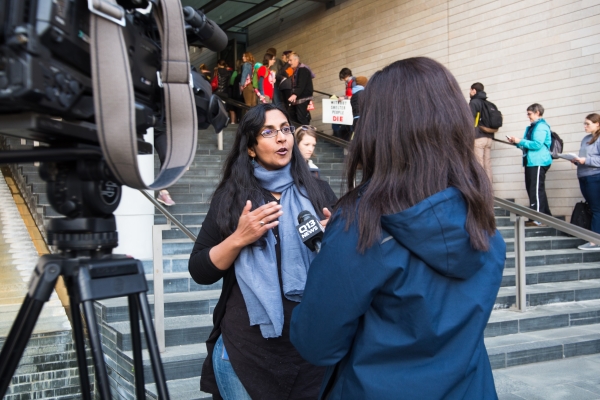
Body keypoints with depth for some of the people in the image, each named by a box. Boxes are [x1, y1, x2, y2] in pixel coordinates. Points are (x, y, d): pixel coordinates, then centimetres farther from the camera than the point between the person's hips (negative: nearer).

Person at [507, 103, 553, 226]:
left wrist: (520, 141, -15)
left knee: (536, 190, -10)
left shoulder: (541, 127, -11)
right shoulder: (531, 127, 18)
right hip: (531, 162, 10)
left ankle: (537, 219, -9)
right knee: (531, 189, 13)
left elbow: (537, 145, -21)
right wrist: (516, 142, 9)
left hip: (538, 162, -10)